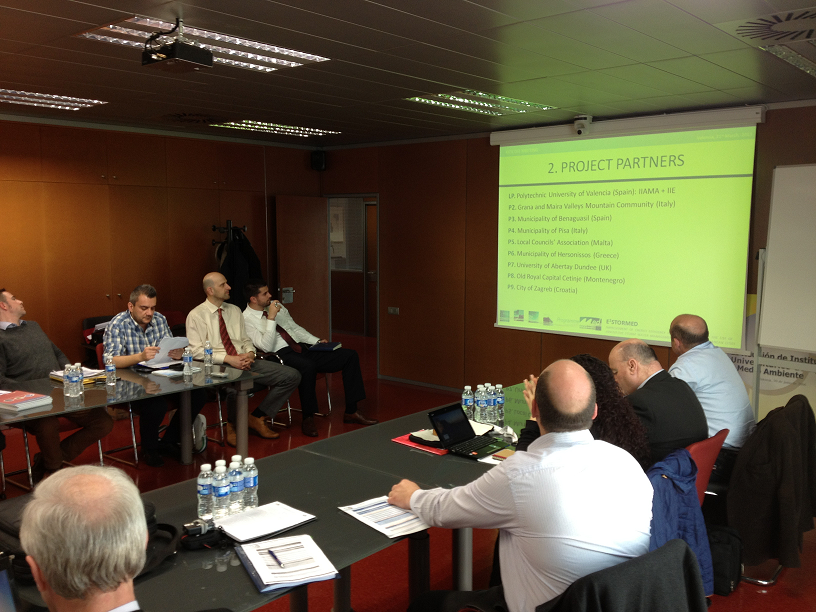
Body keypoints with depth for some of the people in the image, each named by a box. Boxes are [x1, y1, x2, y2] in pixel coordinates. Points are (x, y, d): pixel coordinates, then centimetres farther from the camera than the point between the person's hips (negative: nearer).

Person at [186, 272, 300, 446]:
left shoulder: (235, 310, 18)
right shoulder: (196, 315, -1)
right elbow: (196, 350, -10)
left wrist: (250, 353, -4)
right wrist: (228, 359, -19)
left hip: (245, 361, 6)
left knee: (292, 376, -10)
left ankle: (257, 418, 2)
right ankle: (231, 425, -7)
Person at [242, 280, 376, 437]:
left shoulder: (276, 305, 15)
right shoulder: (247, 319, -6)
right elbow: (266, 347, -16)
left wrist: (317, 341, 10)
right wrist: (271, 318, -20)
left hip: (301, 348, 8)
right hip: (281, 355, -7)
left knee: (350, 355, -6)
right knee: (307, 366, -42)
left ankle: (351, 411, -3)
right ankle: (308, 418, -23)